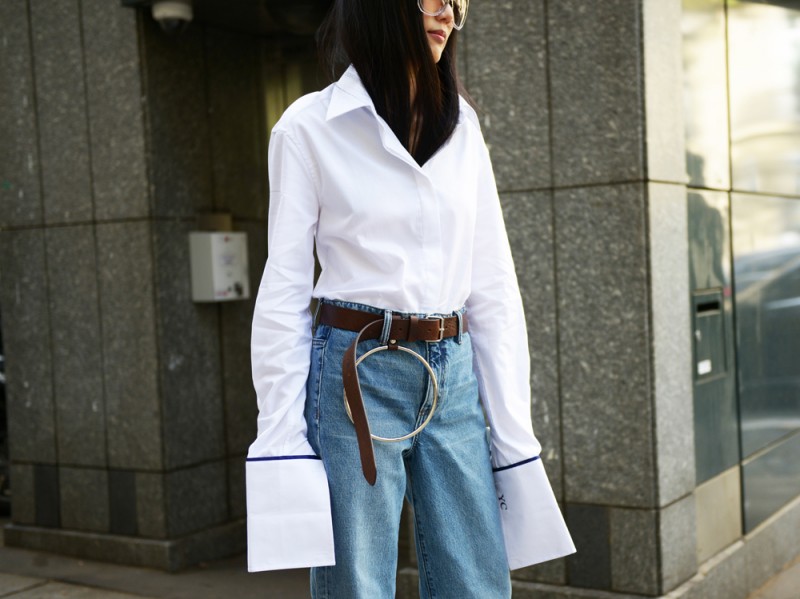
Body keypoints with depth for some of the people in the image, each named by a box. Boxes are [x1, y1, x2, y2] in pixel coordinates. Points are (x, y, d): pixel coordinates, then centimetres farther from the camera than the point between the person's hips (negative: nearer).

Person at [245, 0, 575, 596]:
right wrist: (281, 438, -8)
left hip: (455, 383, 4)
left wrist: (514, 430, 5)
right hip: (357, 382, -4)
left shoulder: (462, 126, 9)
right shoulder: (311, 127, -2)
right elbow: (284, 293, -2)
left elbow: (493, 287, 9)